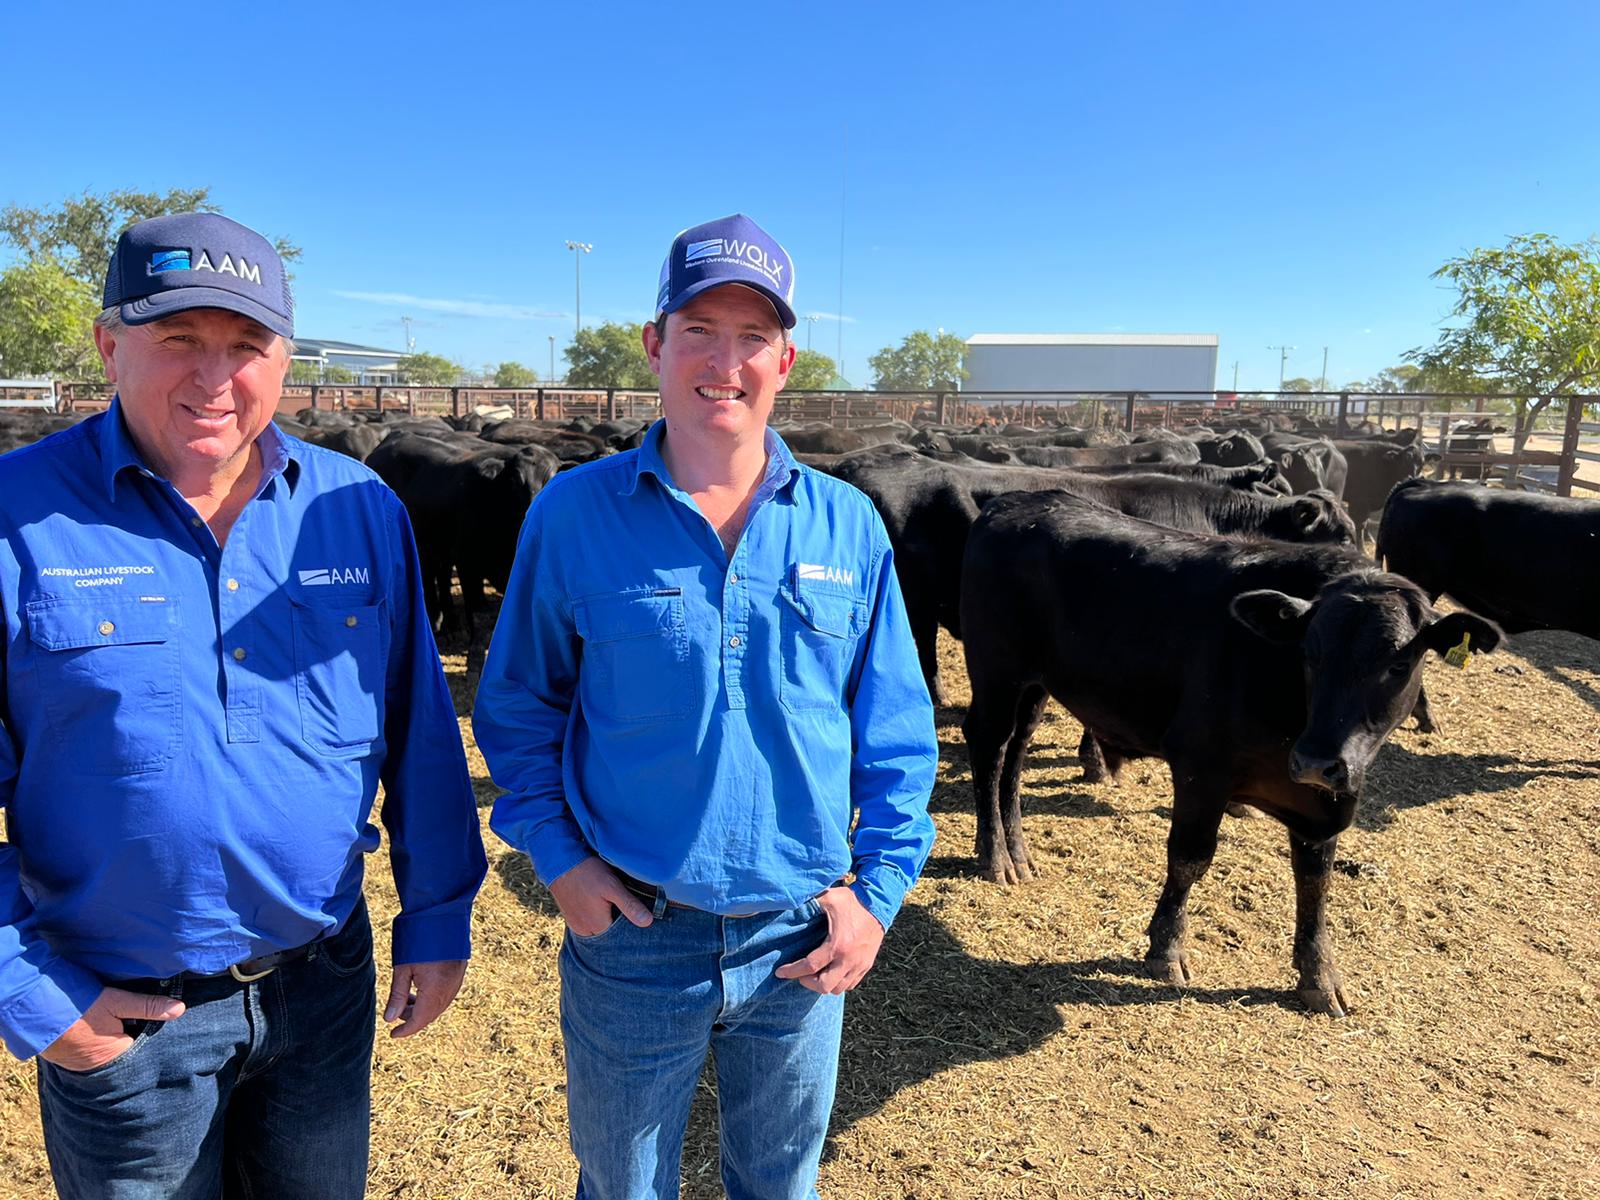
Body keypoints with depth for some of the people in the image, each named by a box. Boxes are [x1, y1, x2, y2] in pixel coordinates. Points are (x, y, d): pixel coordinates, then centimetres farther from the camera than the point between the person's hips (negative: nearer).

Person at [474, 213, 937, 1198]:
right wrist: (555, 856, -8)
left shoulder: (850, 527, -3)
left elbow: (897, 731, 2)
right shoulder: (573, 514, -7)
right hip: (630, 933, -1)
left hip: (803, 940, 2)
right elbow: (518, 704, 2)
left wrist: (880, 887, -4)